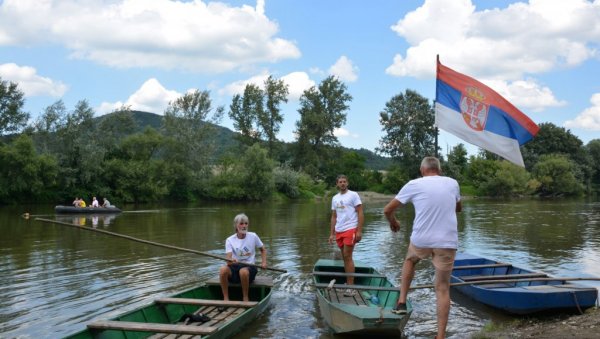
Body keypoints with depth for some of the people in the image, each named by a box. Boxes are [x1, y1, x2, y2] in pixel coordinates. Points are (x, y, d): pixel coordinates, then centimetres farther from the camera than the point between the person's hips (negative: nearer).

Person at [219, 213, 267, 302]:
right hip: (234, 268, 1)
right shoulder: (230, 240, 0)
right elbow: (228, 259, -11)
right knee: (223, 270, -32)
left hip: (249, 267, -1)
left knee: (243, 271, -37)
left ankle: (245, 299, -17)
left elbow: (263, 250, 15)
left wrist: (264, 263, -2)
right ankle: (226, 299, -20)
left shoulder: (253, 236, 1)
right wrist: (230, 261, -35)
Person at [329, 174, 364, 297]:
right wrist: (332, 234, 12)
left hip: (350, 229, -6)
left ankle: (351, 287, -8)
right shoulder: (335, 198, 14)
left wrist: (359, 231, -14)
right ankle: (348, 283, 18)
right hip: (339, 231, 6)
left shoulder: (353, 195, -3)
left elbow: (360, 213, -7)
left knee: (348, 257, -10)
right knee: (345, 257, 10)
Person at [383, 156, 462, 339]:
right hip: (447, 242, 1)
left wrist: (393, 222, 24)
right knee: (443, 288, 7)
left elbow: (387, 210, 4)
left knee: (410, 261, 32)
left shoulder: (414, 184, -1)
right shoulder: (453, 183, 6)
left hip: (421, 240, -1)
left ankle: (402, 302, 27)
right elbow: (458, 208, 26)